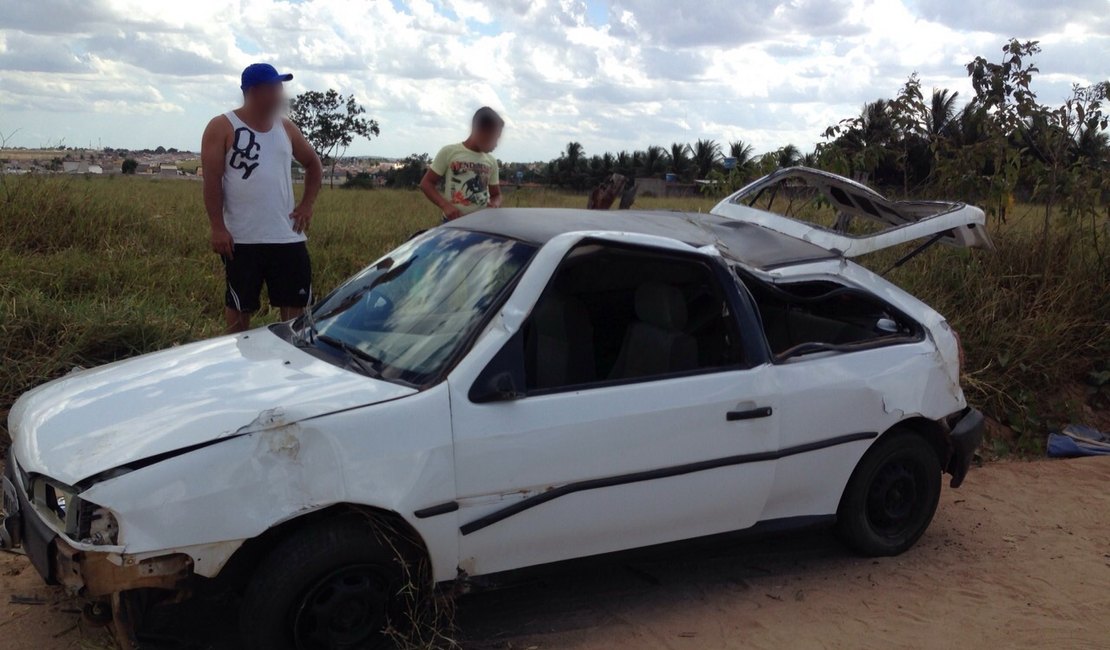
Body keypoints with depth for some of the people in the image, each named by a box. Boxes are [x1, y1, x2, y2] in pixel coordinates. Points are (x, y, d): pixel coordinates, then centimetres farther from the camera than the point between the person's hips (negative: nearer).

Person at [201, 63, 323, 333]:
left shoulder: (286, 128, 11)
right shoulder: (222, 127, -3)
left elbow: (314, 164, 23)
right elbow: (212, 180, -8)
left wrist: (307, 205, 10)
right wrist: (217, 228, -15)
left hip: (287, 237, 4)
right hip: (242, 239, -4)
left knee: (295, 304, 5)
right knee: (240, 306, 6)